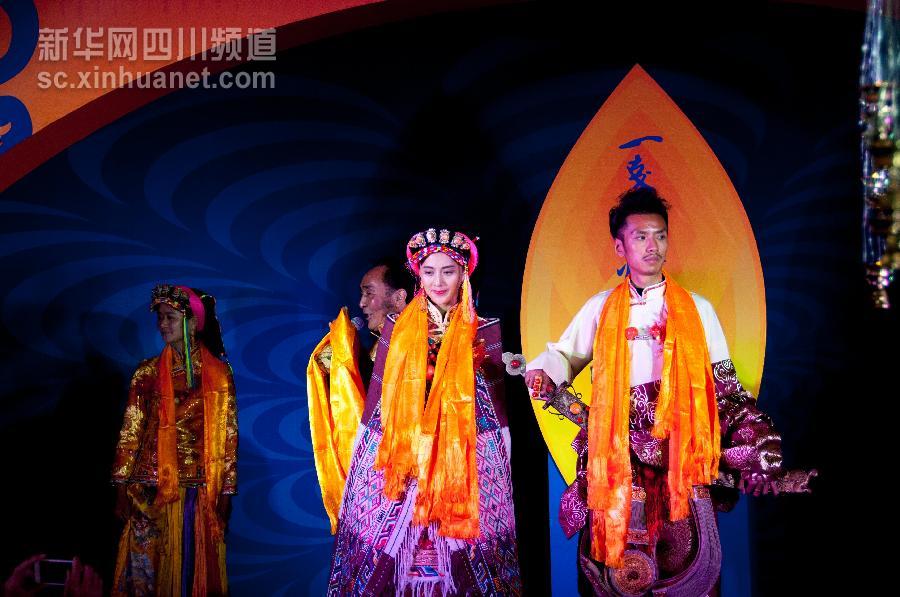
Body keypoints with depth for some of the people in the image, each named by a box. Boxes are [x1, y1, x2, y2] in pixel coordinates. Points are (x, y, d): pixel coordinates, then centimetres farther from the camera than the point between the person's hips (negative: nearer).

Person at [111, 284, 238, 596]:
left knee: (196, 567, 6)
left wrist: (226, 490, -1)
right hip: (152, 490, 1)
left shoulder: (219, 372, 2)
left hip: (200, 491, 0)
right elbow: (131, 431, 3)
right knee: (151, 565, 5)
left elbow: (227, 434, 2)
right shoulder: (148, 372, 4)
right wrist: (124, 488, -2)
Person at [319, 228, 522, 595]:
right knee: (389, 557, 3)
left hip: (464, 464, -1)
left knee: (459, 559, 1)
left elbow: (496, 403, 6)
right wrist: (361, 462, 8)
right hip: (399, 465, 1)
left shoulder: (484, 331, 3)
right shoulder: (397, 327, 6)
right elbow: (376, 399, 9)